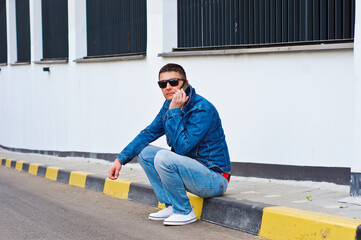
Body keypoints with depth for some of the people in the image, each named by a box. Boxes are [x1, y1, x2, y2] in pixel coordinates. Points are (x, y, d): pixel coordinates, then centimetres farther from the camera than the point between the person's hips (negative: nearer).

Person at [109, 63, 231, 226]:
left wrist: (174, 111, -27)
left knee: (163, 157, -30)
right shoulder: (169, 105, 4)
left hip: (215, 179, -9)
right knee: (143, 151, 7)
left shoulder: (203, 110, -23)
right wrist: (121, 159, 5)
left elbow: (181, 147, -30)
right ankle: (172, 206, 5)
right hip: (191, 170, 9)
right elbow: (149, 133, 12)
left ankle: (185, 212, -11)